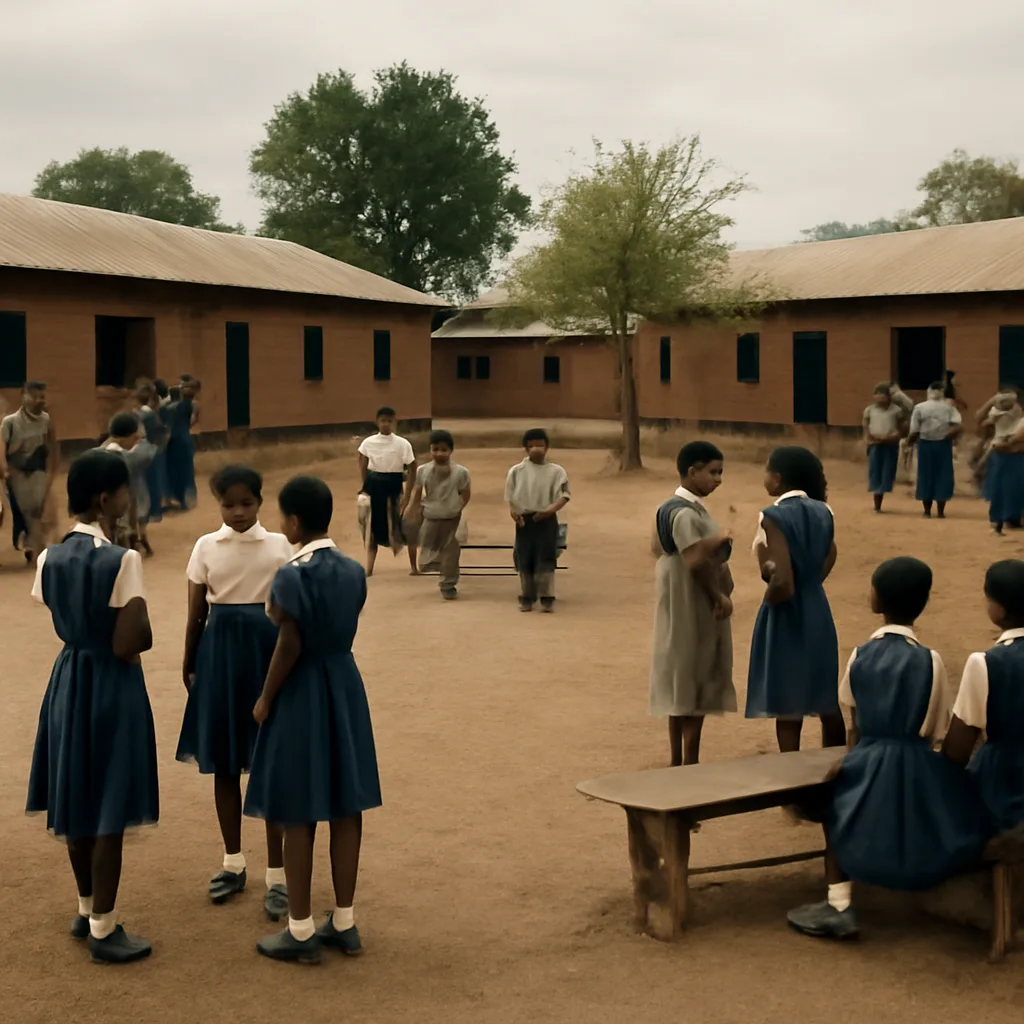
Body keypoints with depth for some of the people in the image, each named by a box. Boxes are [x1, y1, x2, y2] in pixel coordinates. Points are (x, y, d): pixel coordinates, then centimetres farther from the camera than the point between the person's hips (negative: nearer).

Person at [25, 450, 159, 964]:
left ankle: (87, 910, 34)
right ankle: (103, 929, 12)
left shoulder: (50, 558, 1)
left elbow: (65, 622, 6)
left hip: (68, 680, 7)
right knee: (108, 810, 3)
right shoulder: (122, 560, -20)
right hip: (112, 688, -7)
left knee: (79, 802, 19)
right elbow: (131, 644, -21)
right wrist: (142, 626, -2)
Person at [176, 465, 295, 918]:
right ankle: (233, 863, 25)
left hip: (267, 653, -2)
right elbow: (196, 615, 6)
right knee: (223, 764, 10)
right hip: (219, 655, 2)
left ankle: (277, 875, 5)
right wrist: (188, 665, 8)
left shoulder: (280, 546, -3)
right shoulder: (206, 547, 2)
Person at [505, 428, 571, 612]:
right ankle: (526, 598, 15)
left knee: (546, 560, -3)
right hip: (524, 520, 2)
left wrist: (551, 509, -23)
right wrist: (513, 511, -13)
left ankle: (547, 599, 4)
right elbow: (510, 497, 6)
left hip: (546, 520, -1)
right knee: (524, 560, 5)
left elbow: (564, 496, -6)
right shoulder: (517, 471, 3)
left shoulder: (556, 471, -1)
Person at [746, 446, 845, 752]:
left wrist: (769, 599, -6)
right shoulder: (822, 512, 3)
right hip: (817, 609, 7)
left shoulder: (775, 516, -19)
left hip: (787, 616, -7)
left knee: (788, 706, 3)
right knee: (828, 702, 15)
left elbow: (783, 582, -24)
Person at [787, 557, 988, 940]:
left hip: (868, 771, 1)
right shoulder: (929, 661, -9)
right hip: (918, 777, -1)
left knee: (837, 800, 30)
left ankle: (839, 903, 12)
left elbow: (854, 729, 4)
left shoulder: (859, 656, -2)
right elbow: (932, 735, -3)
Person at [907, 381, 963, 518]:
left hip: (925, 444, 0)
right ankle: (941, 512, 8)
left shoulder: (919, 407, -4)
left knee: (926, 476, 9)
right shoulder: (949, 407, -2)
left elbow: (914, 432, -7)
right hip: (943, 445, 0)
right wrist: (946, 436, -1)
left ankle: (927, 512, 11)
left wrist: (908, 442, 11)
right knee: (942, 476, 8)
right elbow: (959, 426, -14)